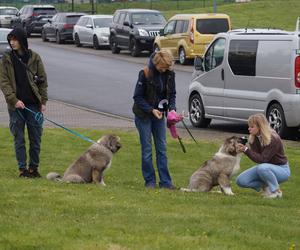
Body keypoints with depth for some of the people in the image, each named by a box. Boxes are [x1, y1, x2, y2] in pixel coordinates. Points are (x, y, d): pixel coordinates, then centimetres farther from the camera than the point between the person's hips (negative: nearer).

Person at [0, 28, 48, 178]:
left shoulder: (34, 58, 3)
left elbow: (42, 80, 6)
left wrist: (43, 101, -1)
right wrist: (14, 100, -14)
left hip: (33, 104, 1)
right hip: (16, 105, 0)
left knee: (36, 138, 4)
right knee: (19, 138, 2)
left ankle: (34, 167, 16)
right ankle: (22, 168, 8)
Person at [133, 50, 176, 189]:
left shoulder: (169, 74, -5)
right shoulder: (145, 74, -18)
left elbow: (172, 94, 6)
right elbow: (138, 97, -13)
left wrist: (172, 108, -13)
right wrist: (151, 110, -22)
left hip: (159, 115, 4)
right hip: (143, 115, -4)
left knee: (162, 148, 4)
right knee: (147, 149, -1)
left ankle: (165, 181, 6)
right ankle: (149, 181, 8)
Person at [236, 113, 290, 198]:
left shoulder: (274, 139, -26)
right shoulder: (254, 138, -5)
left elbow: (262, 159, -30)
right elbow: (256, 156, -17)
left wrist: (246, 150, -38)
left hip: (281, 169, -7)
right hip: (266, 167, 7)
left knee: (262, 168, -40)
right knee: (241, 181, -11)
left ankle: (276, 191, -17)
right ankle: (265, 186, 7)